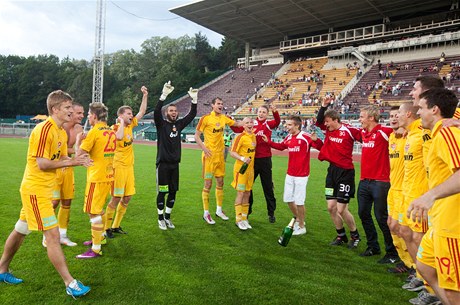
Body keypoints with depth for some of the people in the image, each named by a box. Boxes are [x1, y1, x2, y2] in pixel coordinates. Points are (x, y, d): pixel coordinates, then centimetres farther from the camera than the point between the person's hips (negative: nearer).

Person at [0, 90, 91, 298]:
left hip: (44, 189, 10)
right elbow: (42, 164, -23)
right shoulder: (44, 129, -19)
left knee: (20, 231, 22)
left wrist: (77, 160, -9)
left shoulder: (62, 133, 9)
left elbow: (62, 159, 9)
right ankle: (70, 284, -3)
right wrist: (70, 162, -22)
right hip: (35, 189, -9)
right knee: (53, 235, -8)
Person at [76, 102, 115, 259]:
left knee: (94, 212, -2)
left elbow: (79, 154, -13)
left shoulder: (95, 131, -14)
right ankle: (100, 237, 36)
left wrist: (79, 140, 4)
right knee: (98, 209, 23)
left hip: (97, 177, -8)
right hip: (108, 175, 8)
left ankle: (95, 249, 3)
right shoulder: (111, 131, 9)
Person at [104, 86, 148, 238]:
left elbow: (142, 112, 13)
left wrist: (145, 95, 6)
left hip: (129, 166, 7)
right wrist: (121, 122, -18)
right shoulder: (115, 128, -10)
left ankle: (116, 225, 24)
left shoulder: (130, 125, 9)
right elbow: (119, 136, -34)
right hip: (118, 167, -7)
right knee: (116, 198, -3)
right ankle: (107, 227, 13)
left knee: (127, 198, 10)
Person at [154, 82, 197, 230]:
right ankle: (160, 218, 17)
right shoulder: (161, 124, -5)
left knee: (173, 192, 11)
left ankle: (167, 217, 26)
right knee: (162, 192, 2)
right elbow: (156, 111, -23)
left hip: (175, 164, 5)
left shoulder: (179, 124, 8)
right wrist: (164, 95, -32)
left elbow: (192, 114, 4)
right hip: (163, 164, -5)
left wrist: (194, 99, -9)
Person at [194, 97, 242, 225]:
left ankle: (219, 210, 28)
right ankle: (206, 213, 12)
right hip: (209, 155, -6)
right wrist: (204, 149, -17)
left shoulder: (224, 118, 7)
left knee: (220, 183, 13)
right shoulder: (205, 118, -9)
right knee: (208, 184, -1)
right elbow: (196, 135, -7)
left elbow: (237, 123, 18)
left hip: (220, 155, 6)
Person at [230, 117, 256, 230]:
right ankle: (238, 219, 6)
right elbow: (232, 153, -16)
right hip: (241, 168, -7)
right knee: (240, 193, -3)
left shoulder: (253, 136, 10)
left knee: (247, 194, 11)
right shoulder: (240, 137, -12)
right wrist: (242, 158, -30)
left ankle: (244, 218, 20)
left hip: (250, 168, 7)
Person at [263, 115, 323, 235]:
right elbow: (280, 146, 24)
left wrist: (316, 140, -39)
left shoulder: (306, 137, -15)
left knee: (299, 201, 1)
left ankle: (302, 227, 19)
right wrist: (268, 142, 18)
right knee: (288, 199, 15)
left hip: (301, 175, -7)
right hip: (290, 174, 7)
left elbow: (321, 148, -21)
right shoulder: (288, 138, 5)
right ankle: (298, 219, 38)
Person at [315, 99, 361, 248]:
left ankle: (355, 235, 21)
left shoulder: (349, 130, -11)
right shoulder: (329, 129, 6)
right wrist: (324, 106, 3)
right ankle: (341, 236, 27)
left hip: (345, 173, -7)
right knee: (331, 207, 8)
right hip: (332, 170, 7)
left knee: (341, 209, -4)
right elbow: (318, 121, 14)